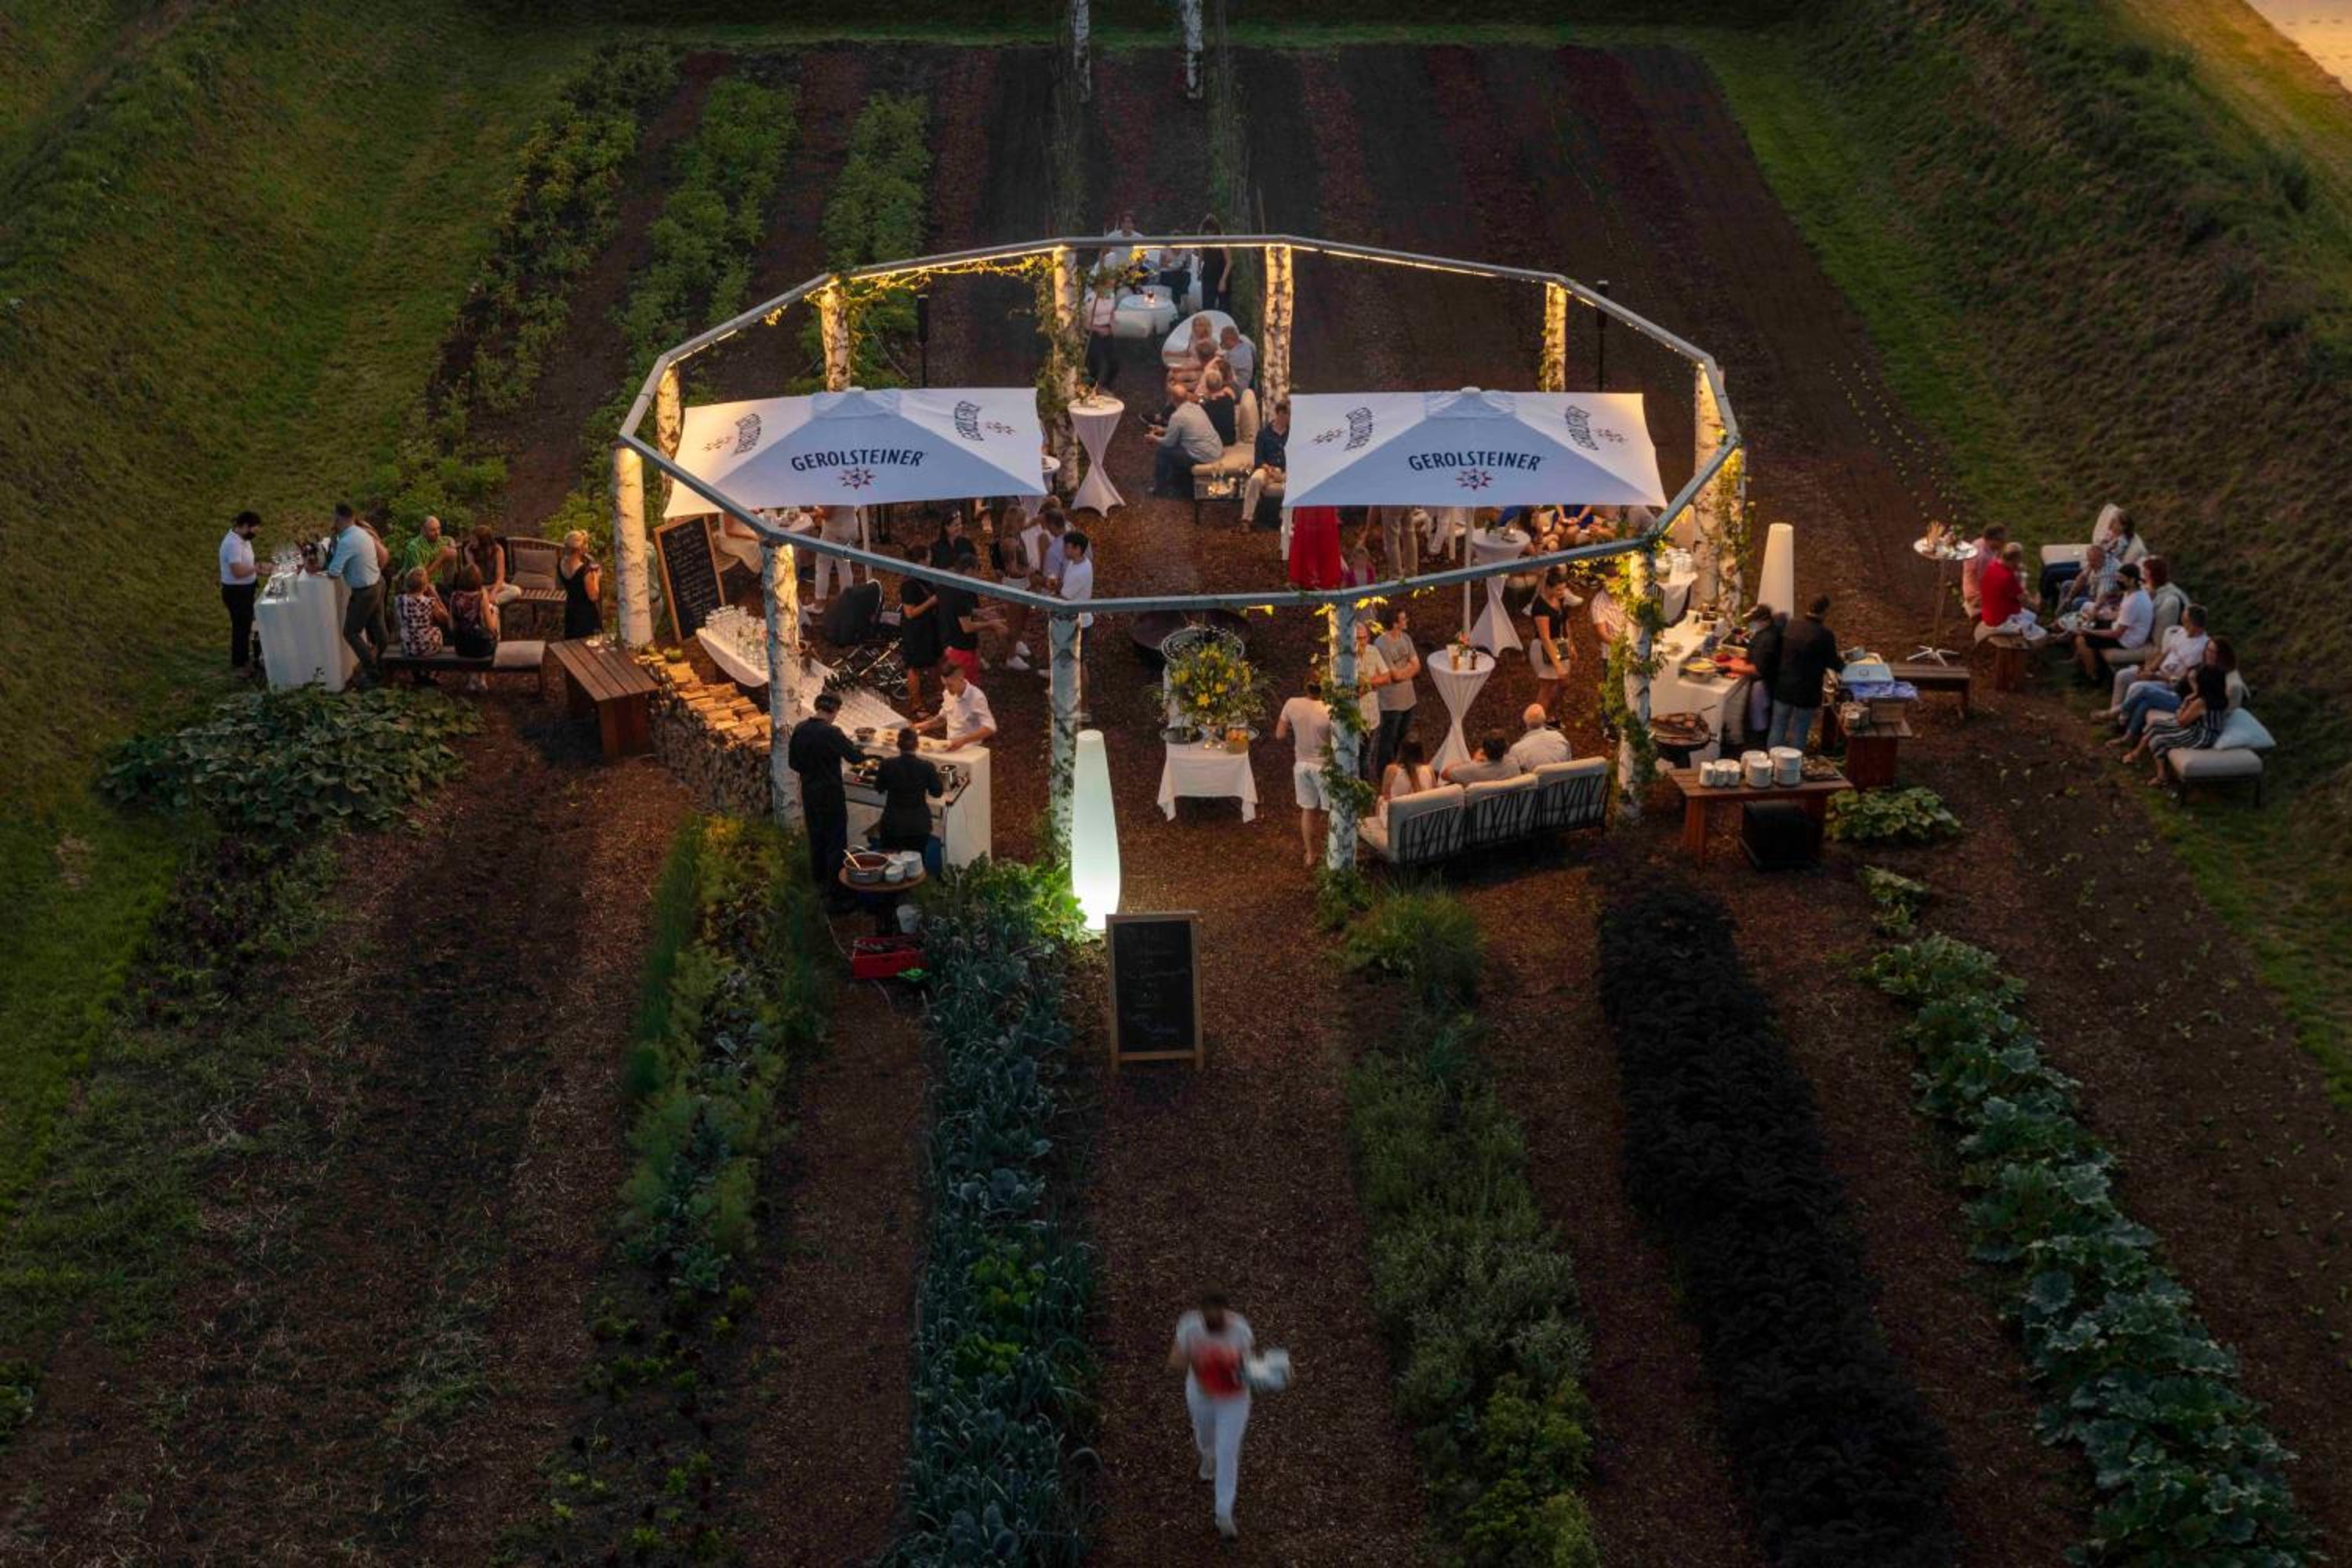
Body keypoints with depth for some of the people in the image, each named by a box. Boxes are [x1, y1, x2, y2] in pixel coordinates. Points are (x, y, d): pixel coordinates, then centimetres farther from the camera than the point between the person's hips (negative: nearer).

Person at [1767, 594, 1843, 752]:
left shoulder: (1790, 626, -3)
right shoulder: (1825, 635, -18)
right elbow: (1833, 662, -7)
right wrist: (1843, 664, 19)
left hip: (1783, 689, 4)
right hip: (1806, 692, -4)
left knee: (1778, 728, 14)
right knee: (1799, 733, 8)